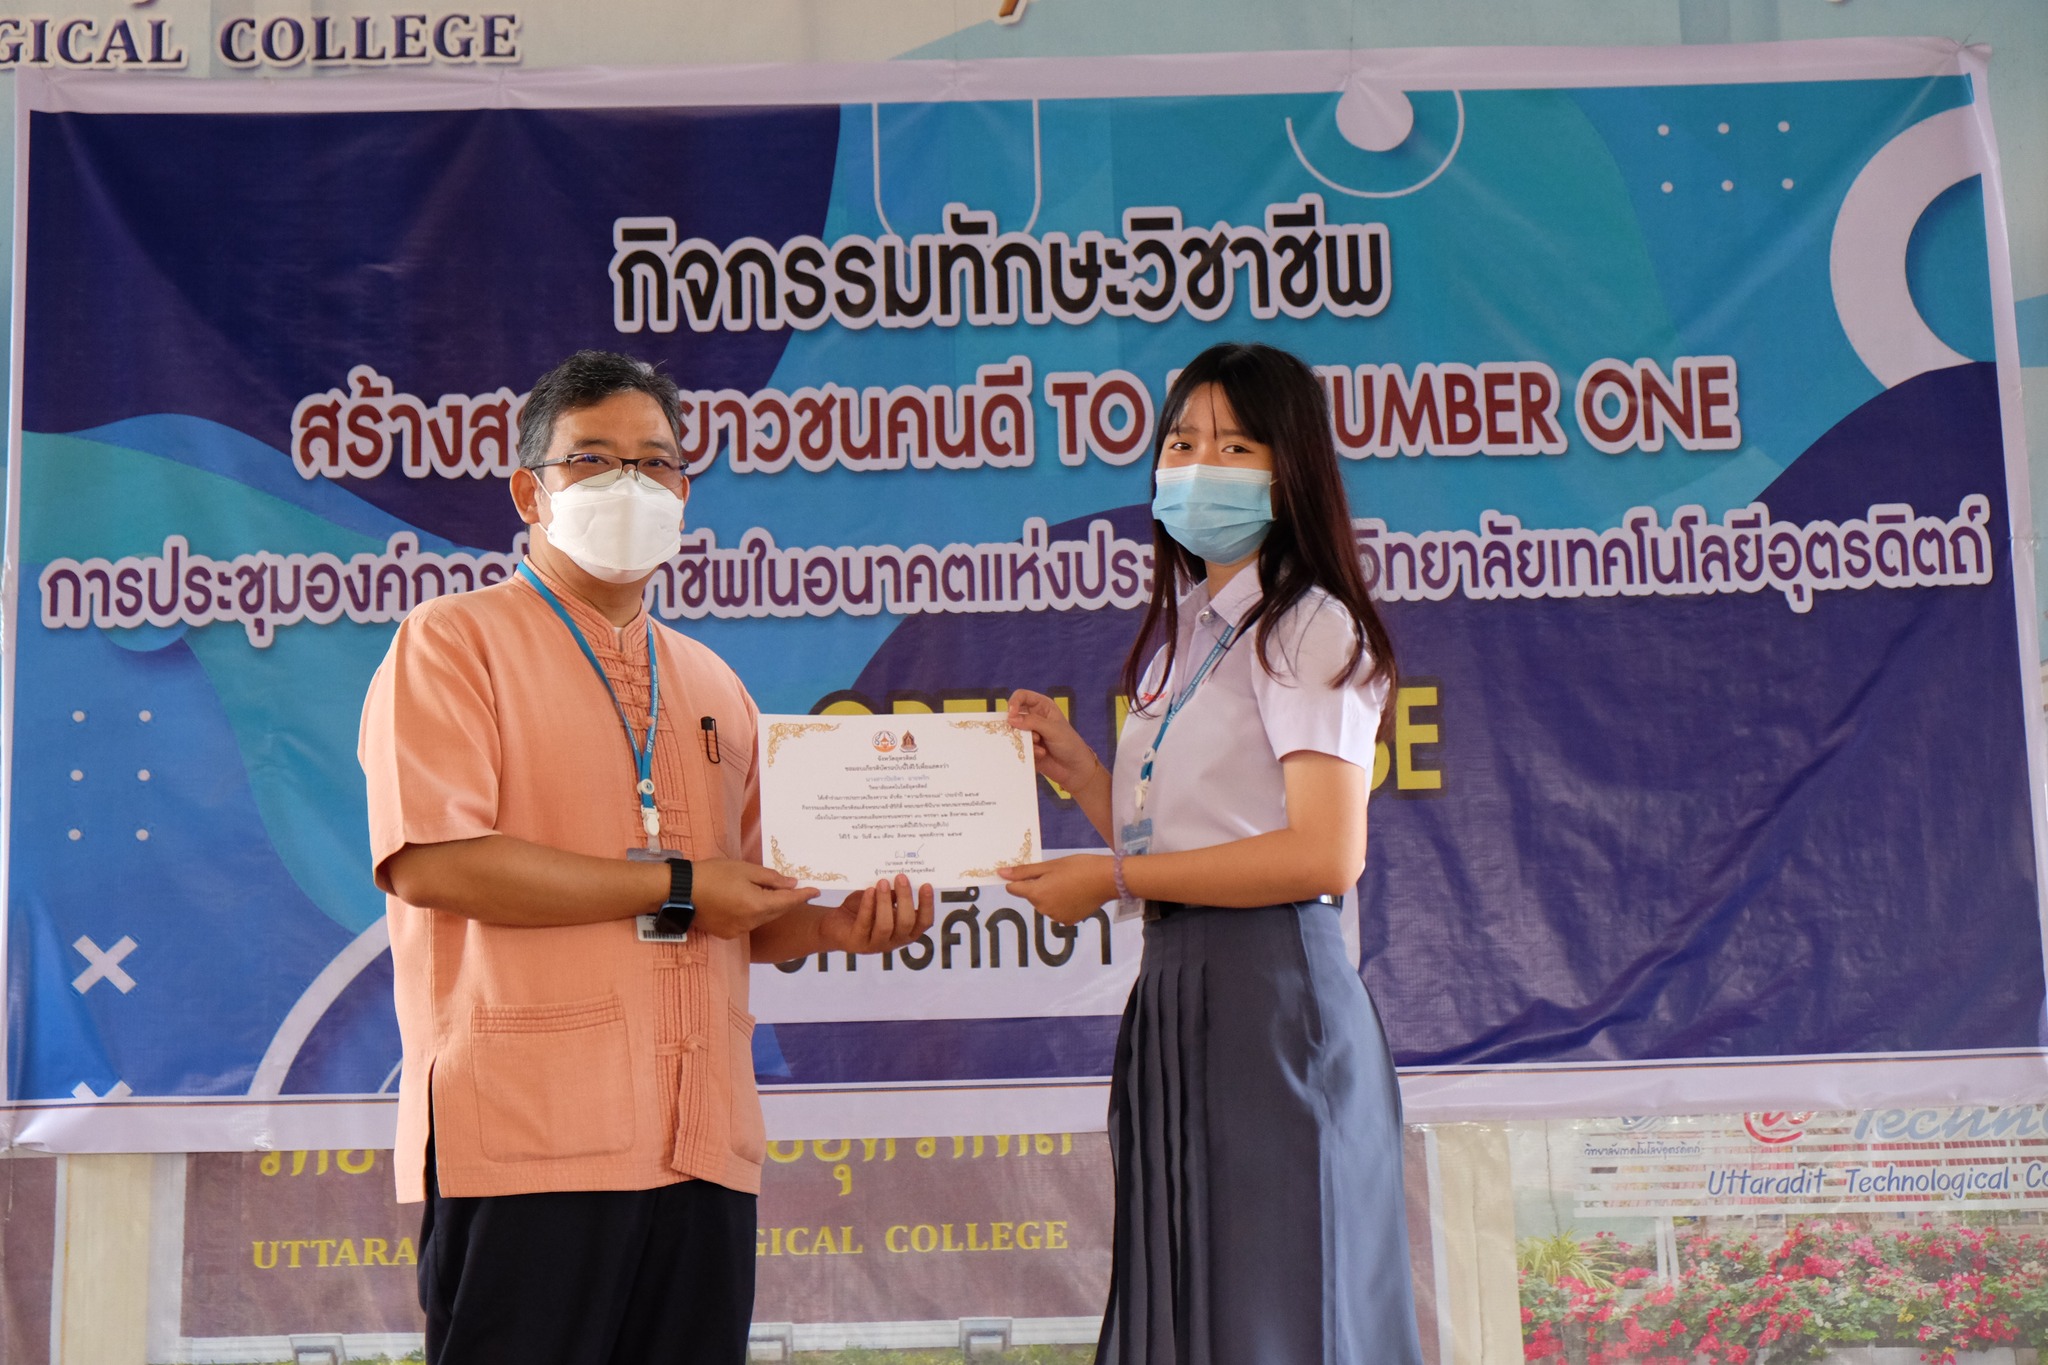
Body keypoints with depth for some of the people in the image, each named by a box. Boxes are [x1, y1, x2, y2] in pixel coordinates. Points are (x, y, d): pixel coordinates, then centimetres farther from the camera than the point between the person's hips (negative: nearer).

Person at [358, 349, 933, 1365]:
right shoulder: (452, 642, 1)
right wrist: (675, 885, -11)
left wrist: (833, 924, 4)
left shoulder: (713, 687, 21)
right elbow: (432, 861, -14)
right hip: (529, 1137, -6)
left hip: (702, 1146, 6)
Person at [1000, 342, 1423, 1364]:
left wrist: (1110, 878, -15)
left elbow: (1324, 856, -18)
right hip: (1176, 992, 8)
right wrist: (1078, 772, 6)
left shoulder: (1308, 626, -6)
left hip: (1271, 991, -8)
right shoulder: (1184, 635, 19)